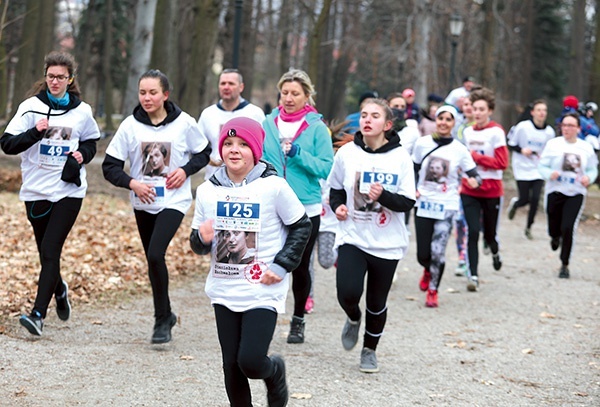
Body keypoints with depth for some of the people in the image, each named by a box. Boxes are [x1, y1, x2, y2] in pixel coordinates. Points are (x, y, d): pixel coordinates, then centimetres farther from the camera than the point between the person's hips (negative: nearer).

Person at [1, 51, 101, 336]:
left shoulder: (82, 111, 3)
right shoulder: (31, 107, -1)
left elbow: (90, 142, 19)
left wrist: (82, 155, -3)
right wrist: (35, 133, -21)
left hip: (69, 190, -1)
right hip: (36, 189, 1)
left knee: (50, 249, -12)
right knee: (46, 251, 11)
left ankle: (38, 314, -14)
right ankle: (59, 289, 42)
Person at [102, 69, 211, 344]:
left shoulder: (184, 123, -7)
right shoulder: (130, 126, -5)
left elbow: (203, 153, 8)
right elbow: (110, 167, -2)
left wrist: (185, 170, -10)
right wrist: (132, 183, -19)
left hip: (174, 201, -4)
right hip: (143, 203, 4)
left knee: (155, 254, -20)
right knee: (152, 260, 14)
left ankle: (162, 319, -5)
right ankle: (166, 314, 33)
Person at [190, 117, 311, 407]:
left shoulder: (273, 186, -9)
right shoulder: (208, 190, 2)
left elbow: (301, 227, 1)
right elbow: (198, 243, 10)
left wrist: (282, 265, -9)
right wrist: (201, 238, -13)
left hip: (263, 292, -4)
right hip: (224, 291, 4)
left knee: (250, 361, -12)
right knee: (231, 365, 7)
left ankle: (275, 372, 22)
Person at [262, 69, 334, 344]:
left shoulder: (317, 127, -3)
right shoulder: (269, 124, 4)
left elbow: (327, 167, -7)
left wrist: (298, 154, -18)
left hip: (306, 209, -1)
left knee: (300, 266, 9)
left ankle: (298, 320, 26)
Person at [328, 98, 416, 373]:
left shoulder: (400, 157, -7)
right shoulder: (347, 153, -2)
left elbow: (407, 202, -8)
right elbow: (335, 188, 15)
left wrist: (383, 195, -25)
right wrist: (337, 205, -4)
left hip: (387, 243, 0)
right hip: (352, 237, 1)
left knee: (377, 303, 8)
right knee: (348, 293, -17)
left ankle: (370, 350, 33)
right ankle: (353, 319, 19)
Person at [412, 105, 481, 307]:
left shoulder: (459, 149, -2)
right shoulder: (422, 143, 1)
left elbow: (474, 175, 0)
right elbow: (413, 170, 12)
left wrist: (475, 181, -23)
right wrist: (413, 189, -3)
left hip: (447, 207, -1)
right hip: (424, 205, 1)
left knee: (438, 252, -10)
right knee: (423, 254, 4)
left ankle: (433, 291, 13)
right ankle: (428, 270, 42)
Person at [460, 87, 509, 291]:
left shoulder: (496, 132, -9)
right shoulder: (467, 132, 7)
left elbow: (502, 163, -14)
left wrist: (476, 157, -16)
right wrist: (462, 182, 6)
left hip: (491, 191, -3)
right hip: (469, 190, 3)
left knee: (489, 233, 9)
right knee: (473, 232, -8)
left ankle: (495, 252, 45)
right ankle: (473, 275, -4)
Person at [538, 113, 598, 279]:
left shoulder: (586, 148, 1)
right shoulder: (553, 144, -3)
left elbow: (592, 169, 10)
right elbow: (542, 166, -2)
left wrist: (589, 178, -12)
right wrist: (550, 174, -23)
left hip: (576, 193, 0)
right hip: (555, 191, 0)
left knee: (568, 228, -13)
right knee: (554, 228, 10)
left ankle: (565, 265, 1)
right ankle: (555, 237, 51)